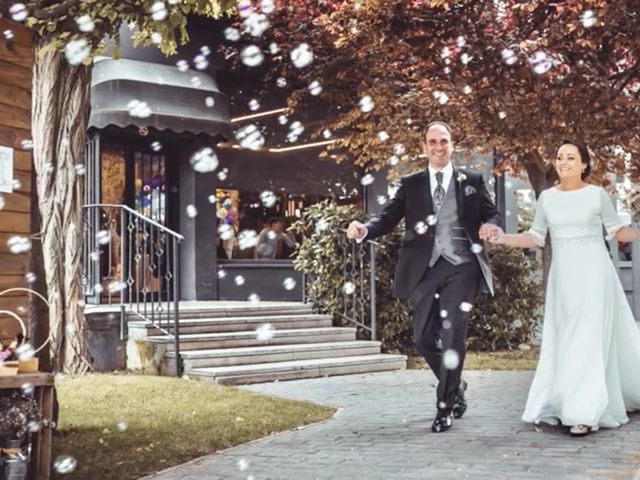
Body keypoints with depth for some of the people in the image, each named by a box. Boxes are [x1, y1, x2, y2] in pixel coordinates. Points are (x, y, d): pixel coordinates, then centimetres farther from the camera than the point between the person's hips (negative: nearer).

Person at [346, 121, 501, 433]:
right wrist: (364, 229, -19)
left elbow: (492, 214, 10)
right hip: (425, 269, 2)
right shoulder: (411, 184, 10)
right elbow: (388, 218, 1)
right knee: (423, 338, 5)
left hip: (460, 266, -2)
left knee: (452, 336, -8)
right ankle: (455, 387, 31)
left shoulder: (472, 181, 9)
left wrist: (489, 226, -14)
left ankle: (445, 406, 6)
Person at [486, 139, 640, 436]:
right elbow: (536, 237, 9)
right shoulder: (547, 197, 6)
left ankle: (585, 413, -7)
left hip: (593, 274, -4)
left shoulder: (597, 194, -2)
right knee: (564, 341, 5)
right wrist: (505, 239, -6)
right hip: (562, 277, 4)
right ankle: (565, 404, 13)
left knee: (589, 338, -8)